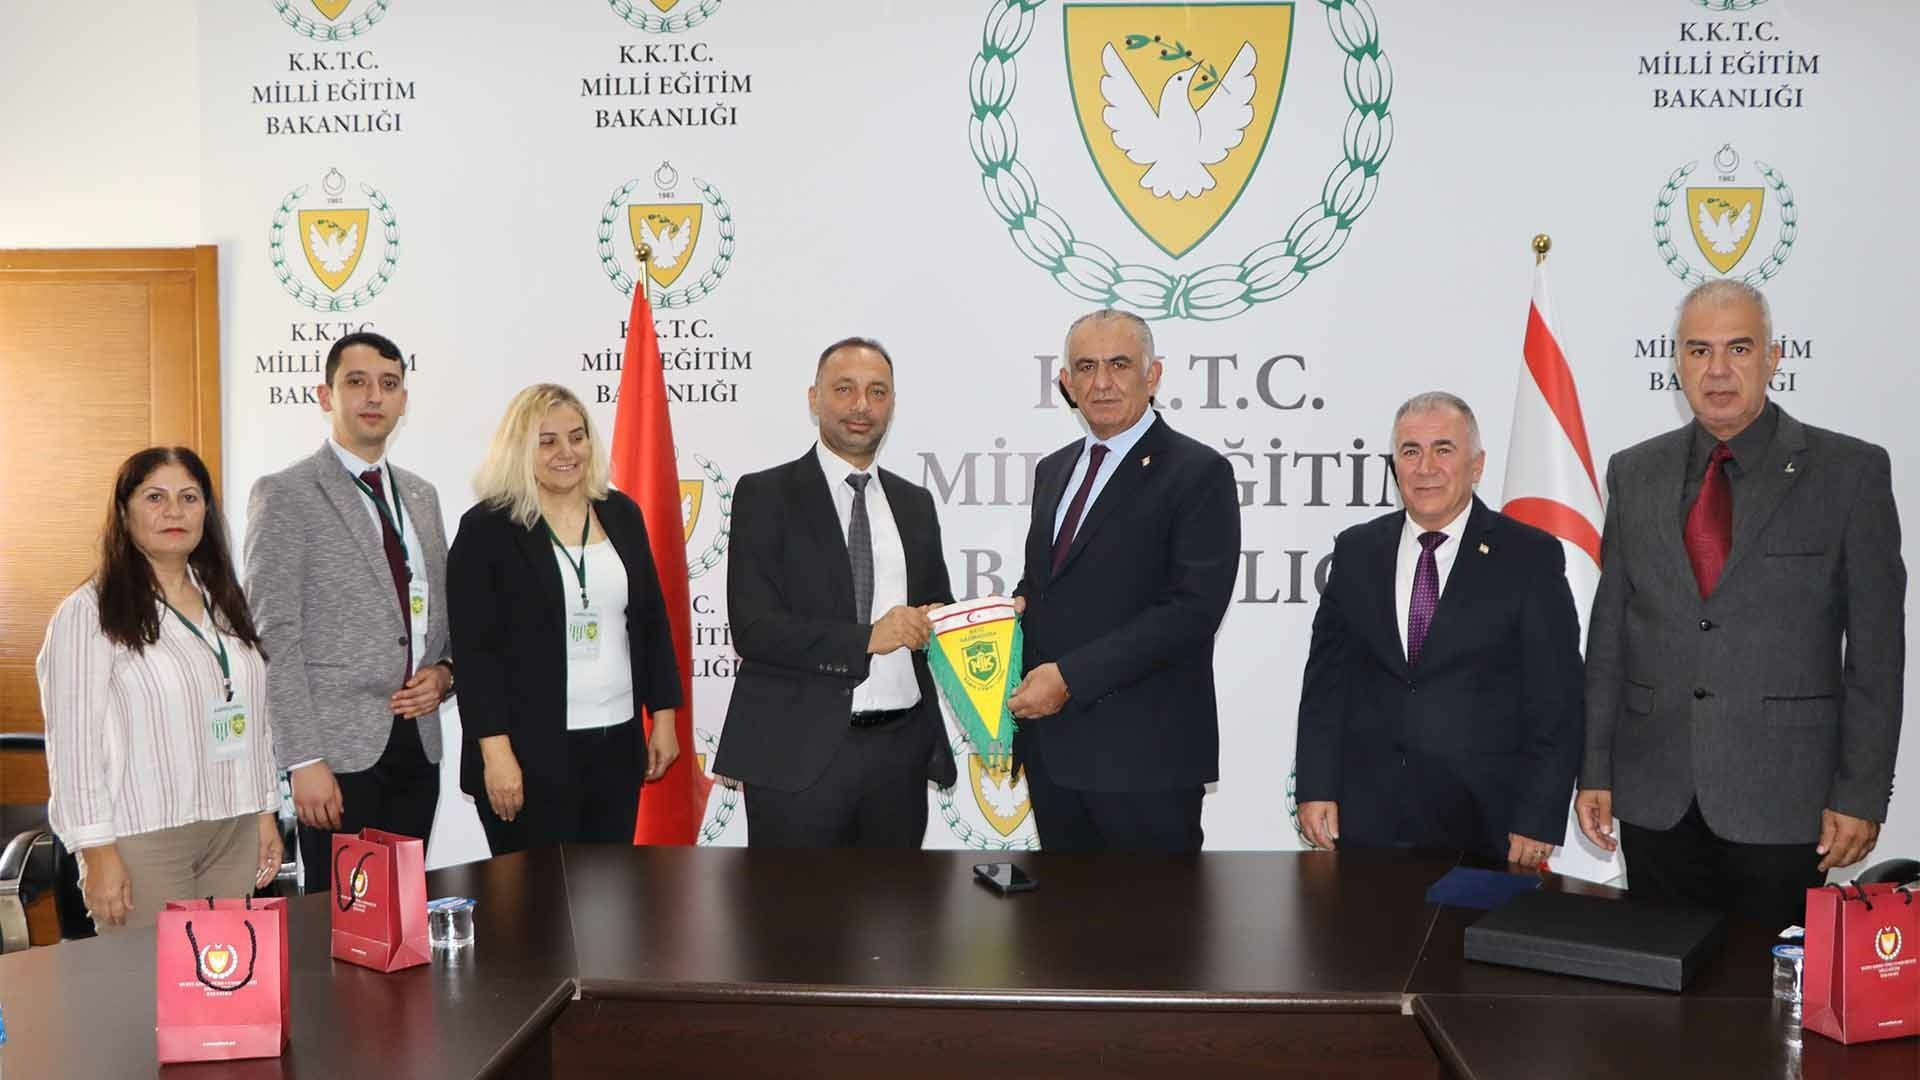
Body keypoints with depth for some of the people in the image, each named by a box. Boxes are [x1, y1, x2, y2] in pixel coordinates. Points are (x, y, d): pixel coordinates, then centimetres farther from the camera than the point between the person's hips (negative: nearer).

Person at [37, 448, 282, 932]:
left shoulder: (226, 603, 13)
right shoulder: (90, 612, -7)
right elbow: (74, 740, -10)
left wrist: (267, 812, 13)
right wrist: (97, 851, -13)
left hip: (236, 833, 6)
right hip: (144, 838, -5)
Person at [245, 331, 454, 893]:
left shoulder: (420, 496, 15)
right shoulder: (285, 494, -5)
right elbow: (274, 636, -10)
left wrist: (443, 673, 0)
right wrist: (305, 760, -16)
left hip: (418, 744, 6)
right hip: (341, 748, -6)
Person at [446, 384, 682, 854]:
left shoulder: (621, 514, 9)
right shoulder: (487, 528, -6)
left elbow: (652, 621, 14)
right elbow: (474, 649, -9)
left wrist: (663, 715, 10)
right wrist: (495, 752, -15)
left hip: (617, 745, 5)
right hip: (531, 752, -5)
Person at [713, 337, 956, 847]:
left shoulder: (915, 503, 12)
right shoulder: (765, 495, -4)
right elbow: (752, 627, -12)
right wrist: (866, 638, -21)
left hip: (902, 749, 5)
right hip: (800, 754, -5)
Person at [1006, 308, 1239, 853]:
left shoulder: (1199, 473, -9)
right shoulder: (1054, 470, 15)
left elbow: (1193, 608, -17)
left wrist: (1071, 676, -19)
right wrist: (1018, 605, 0)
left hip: (1142, 752, -6)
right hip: (1051, 745, 7)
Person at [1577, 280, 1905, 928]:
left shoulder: (1851, 471, -2)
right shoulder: (1634, 474, 7)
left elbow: (1876, 647, -3)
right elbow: (1609, 633, 8)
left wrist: (1861, 792, -6)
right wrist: (1595, 771, 5)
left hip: (1782, 799, -2)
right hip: (1654, 798, 3)